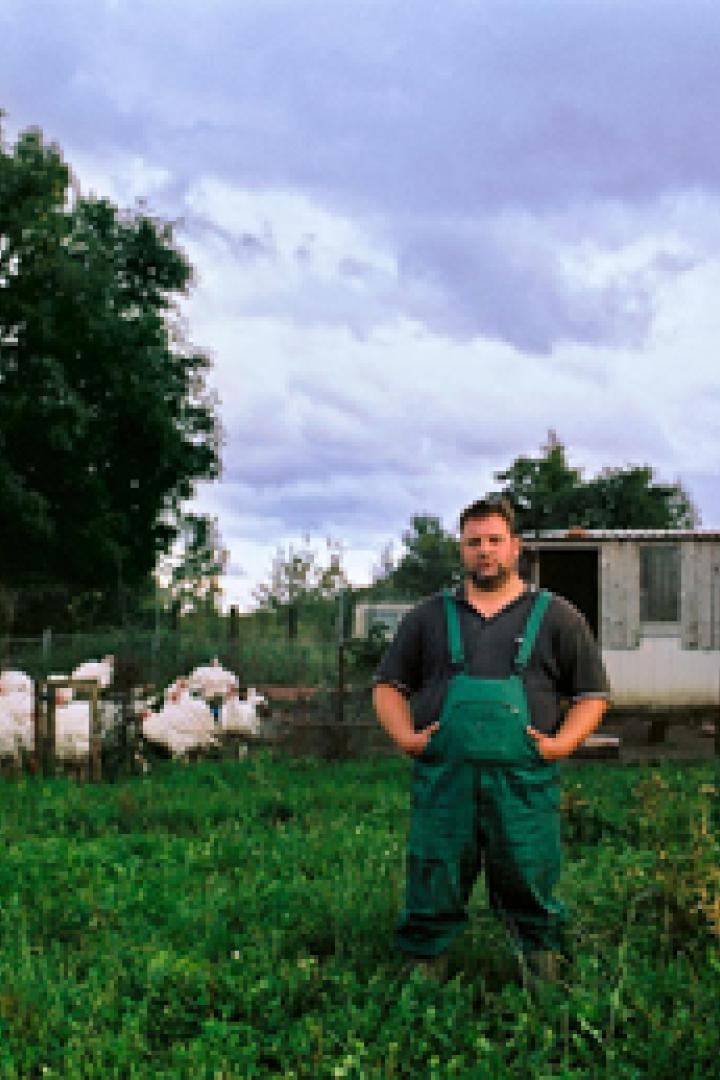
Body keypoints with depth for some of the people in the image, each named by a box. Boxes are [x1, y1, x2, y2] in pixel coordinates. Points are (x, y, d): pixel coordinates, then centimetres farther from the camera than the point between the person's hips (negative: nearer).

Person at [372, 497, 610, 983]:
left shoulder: (556, 616, 11)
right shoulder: (431, 616, 16)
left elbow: (594, 693, 11)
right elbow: (389, 685, 19)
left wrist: (561, 744, -4)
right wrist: (406, 737, 2)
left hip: (524, 784, -1)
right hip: (442, 780, 1)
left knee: (532, 893, 3)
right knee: (432, 895, 3)